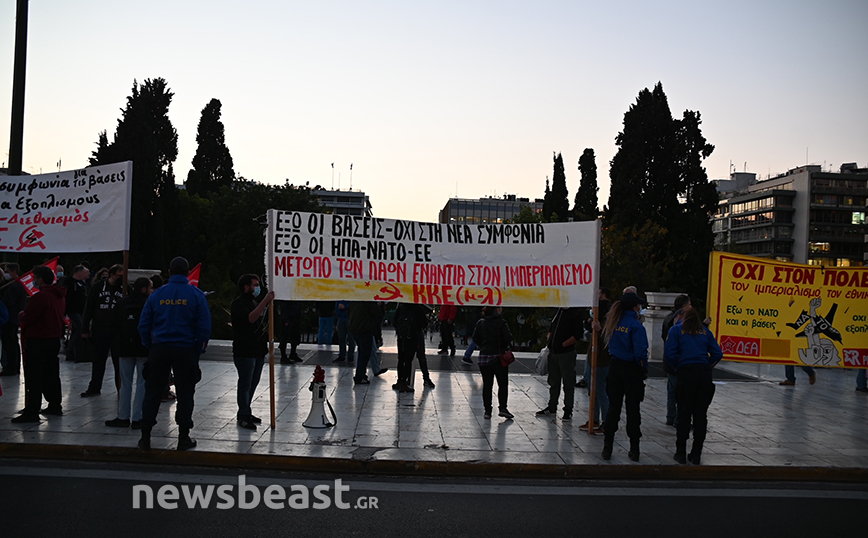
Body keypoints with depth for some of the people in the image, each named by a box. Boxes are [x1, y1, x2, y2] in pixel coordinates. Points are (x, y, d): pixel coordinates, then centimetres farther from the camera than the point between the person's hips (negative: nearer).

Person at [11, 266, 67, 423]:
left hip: (38, 341, -9)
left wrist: (22, 315, 4)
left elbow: (27, 318, -20)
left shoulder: (40, 296, -19)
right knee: (51, 375, 17)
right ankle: (55, 406, 25)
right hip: (55, 339, 9)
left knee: (33, 378, -4)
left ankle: (32, 412, -4)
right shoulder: (60, 296, 9)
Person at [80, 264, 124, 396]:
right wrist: (85, 329, 1)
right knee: (98, 361, 10)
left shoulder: (125, 289, 1)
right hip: (99, 330, 1)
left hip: (118, 331, -1)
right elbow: (89, 309, 4)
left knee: (119, 361, 5)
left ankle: (121, 388, 14)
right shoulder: (98, 286, 2)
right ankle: (94, 388, 20)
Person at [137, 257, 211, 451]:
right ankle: (184, 438, 11)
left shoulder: (157, 294, 3)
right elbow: (205, 326, -8)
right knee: (185, 393, 7)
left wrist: (150, 347, 11)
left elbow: (143, 325, 3)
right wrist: (199, 350, 2)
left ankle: (145, 437, 12)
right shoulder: (196, 295, -4)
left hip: (159, 349, 2)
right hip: (186, 350, -2)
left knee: (152, 392, 10)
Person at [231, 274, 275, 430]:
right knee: (245, 384, -3)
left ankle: (246, 412, 24)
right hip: (245, 351, -9)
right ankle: (243, 416, 3)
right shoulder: (239, 303, -11)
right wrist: (265, 301, -30)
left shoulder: (255, 302, 18)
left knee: (253, 383, 14)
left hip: (258, 350, 9)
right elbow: (250, 318, -29)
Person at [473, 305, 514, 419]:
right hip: (499, 356, -3)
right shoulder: (501, 323, -9)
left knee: (487, 385, 8)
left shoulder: (480, 323, 2)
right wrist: (503, 347, 7)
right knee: (503, 384, 7)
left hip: (484, 356, 3)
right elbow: (508, 338, -13)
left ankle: (487, 410, 8)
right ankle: (502, 408, 0)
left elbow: (475, 338, 3)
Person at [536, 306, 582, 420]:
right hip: (553, 353, 7)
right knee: (553, 381, 17)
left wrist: (563, 345, -15)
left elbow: (578, 335, -16)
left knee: (568, 383, 2)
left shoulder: (575, 313, -12)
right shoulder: (558, 311, 10)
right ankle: (552, 407, 29)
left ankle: (568, 410, 12)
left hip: (566, 353, -7)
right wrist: (549, 343, 8)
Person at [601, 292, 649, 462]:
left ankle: (607, 448, 10)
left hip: (615, 368, 5)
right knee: (632, 409, 5)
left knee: (613, 407, 10)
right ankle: (634, 449, 11)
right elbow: (640, 352, -18)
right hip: (632, 370, -5)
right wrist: (644, 369, -6)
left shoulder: (614, 322, 4)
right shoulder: (635, 326, -15)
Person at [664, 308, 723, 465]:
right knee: (701, 414, 7)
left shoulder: (676, 330, 7)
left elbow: (669, 354, -5)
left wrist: (677, 368, 8)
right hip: (704, 374, 3)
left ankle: (681, 453, 7)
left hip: (685, 372, -2)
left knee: (684, 413, 4)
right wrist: (706, 366, 14)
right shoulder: (705, 331, 17)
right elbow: (717, 353, 7)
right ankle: (696, 454, 11)